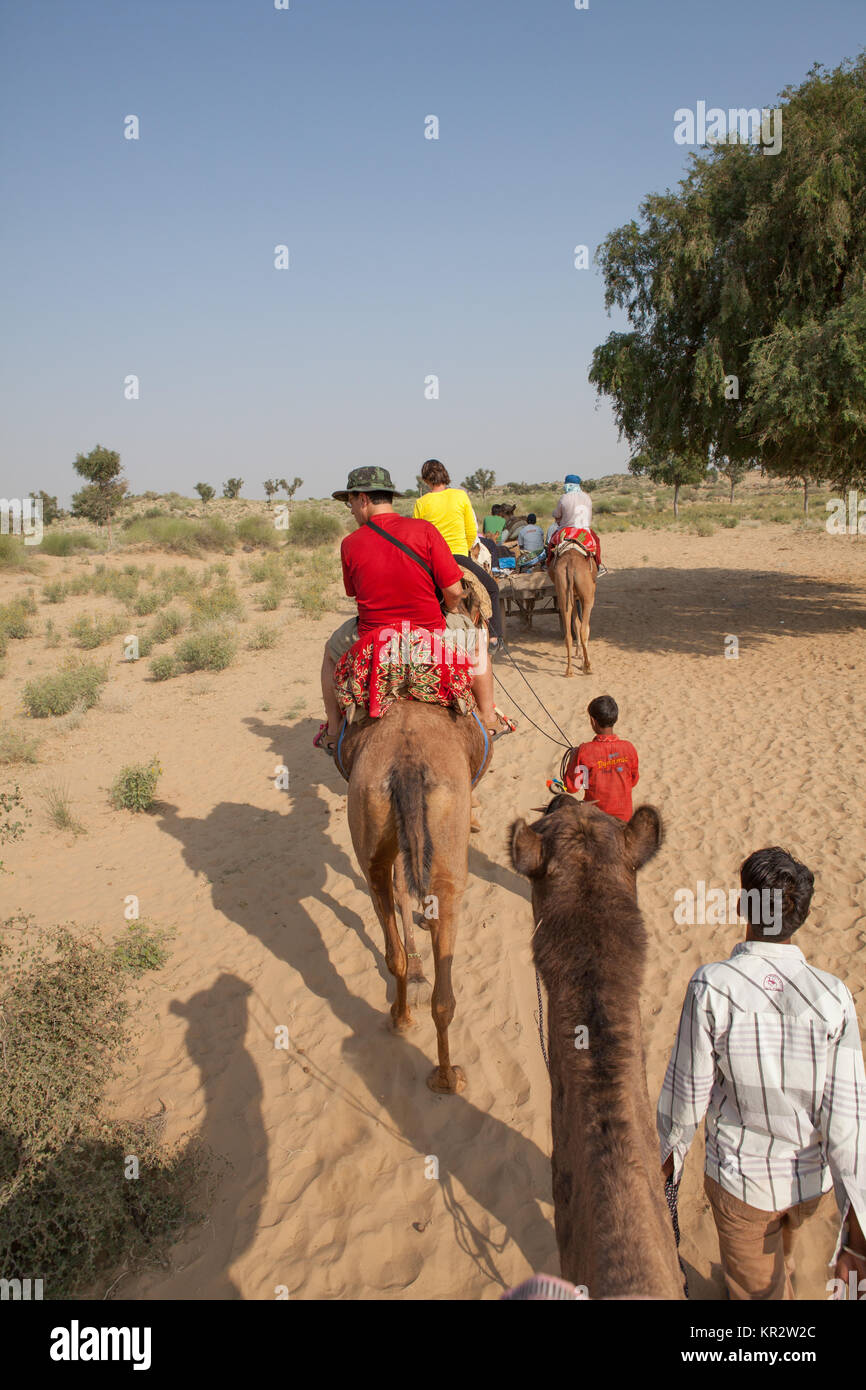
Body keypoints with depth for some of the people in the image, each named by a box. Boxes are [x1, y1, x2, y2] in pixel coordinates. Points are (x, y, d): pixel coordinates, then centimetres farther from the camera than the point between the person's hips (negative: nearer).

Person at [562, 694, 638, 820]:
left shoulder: (584, 751, -19)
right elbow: (633, 781, 4)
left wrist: (573, 757, 2)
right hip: (623, 815, 2)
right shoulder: (628, 748, -11)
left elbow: (572, 787, -9)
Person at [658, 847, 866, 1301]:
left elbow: (688, 1089, -15)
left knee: (759, 1287, 20)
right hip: (810, 1181, 3)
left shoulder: (711, 986, -26)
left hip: (740, 1177, -3)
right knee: (778, 1257, 34)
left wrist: (669, 1149, 6)